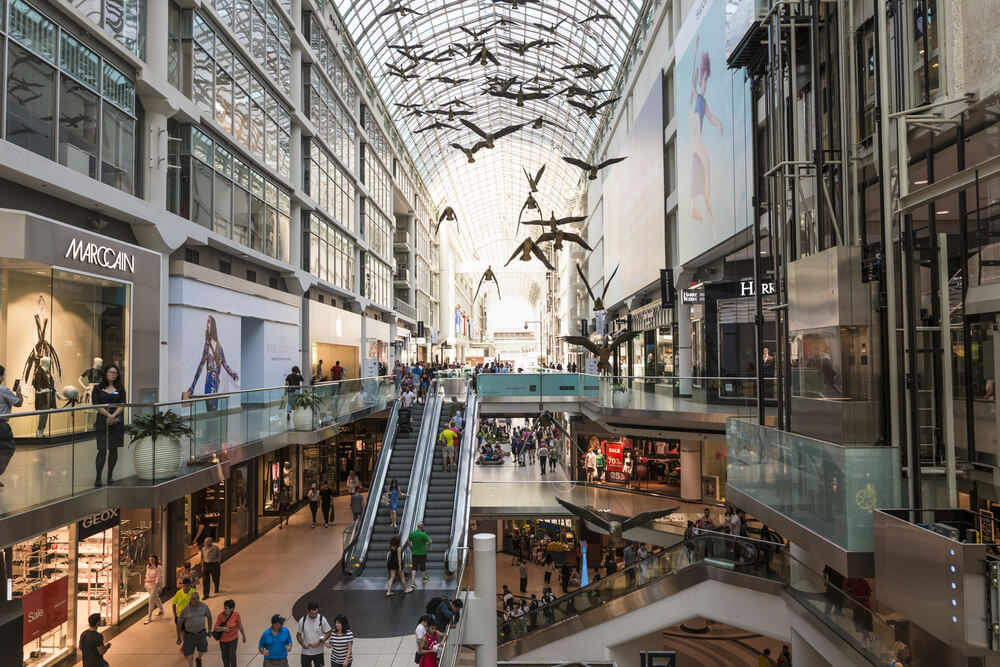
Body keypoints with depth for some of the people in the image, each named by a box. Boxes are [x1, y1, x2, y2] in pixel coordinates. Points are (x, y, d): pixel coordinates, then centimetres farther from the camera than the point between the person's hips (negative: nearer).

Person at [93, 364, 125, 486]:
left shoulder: (120, 389, 9)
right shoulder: (98, 389, 4)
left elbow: (122, 405, -1)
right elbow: (97, 405, -5)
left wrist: (113, 416, -17)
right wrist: (108, 415, -17)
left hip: (116, 421, 2)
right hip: (102, 421, -2)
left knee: (114, 449, 6)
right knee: (102, 450, -7)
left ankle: (110, 475, 16)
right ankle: (98, 477, 1)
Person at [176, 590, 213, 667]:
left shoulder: (204, 606, -12)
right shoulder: (185, 610, -16)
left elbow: (209, 617, 4)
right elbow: (179, 623, -5)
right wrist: (178, 638, 0)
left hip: (201, 633, 1)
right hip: (189, 634, -1)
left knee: (202, 651, -5)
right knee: (189, 653, 4)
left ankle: (198, 659, 28)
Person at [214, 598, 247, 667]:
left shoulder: (236, 614, -16)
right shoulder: (221, 615, -16)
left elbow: (240, 626, -1)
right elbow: (216, 628, -12)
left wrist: (244, 636, 10)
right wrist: (223, 628, -30)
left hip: (233, 639, -2)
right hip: (223, 640, 2)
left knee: (232, 657, -11)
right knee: (225, 657, 15)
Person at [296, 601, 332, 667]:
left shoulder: (322, 619, -14)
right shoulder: (302, 621, -10)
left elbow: (328, 633, -7)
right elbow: (298, 635, 2)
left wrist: (318, 643, -18)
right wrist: (302, 644, -16)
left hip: (318, 652, -1)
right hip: (306, 652, 1)